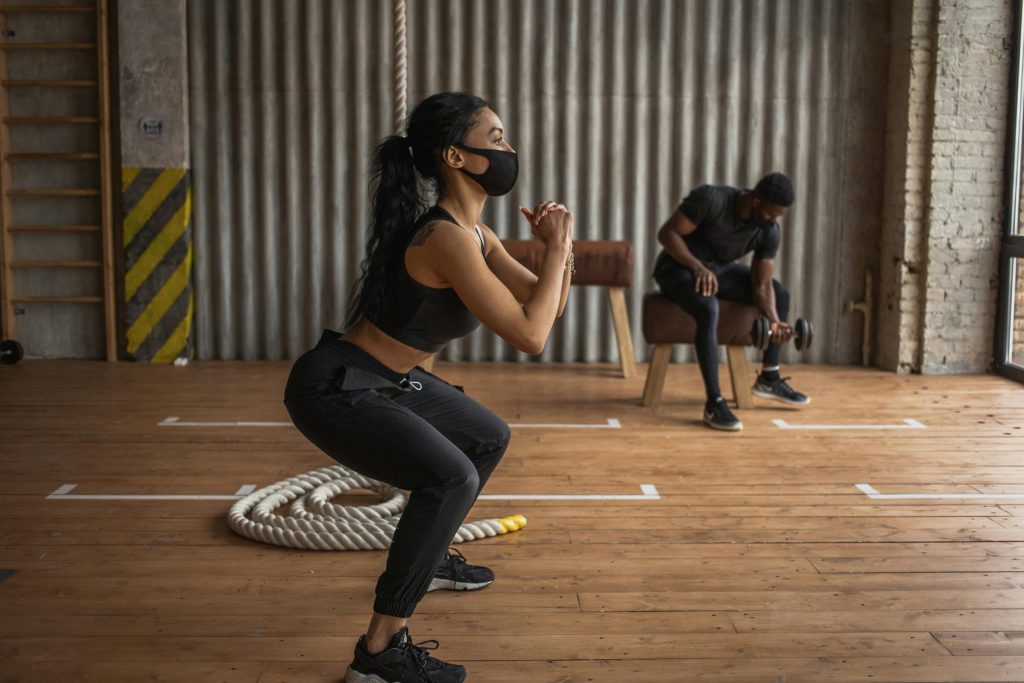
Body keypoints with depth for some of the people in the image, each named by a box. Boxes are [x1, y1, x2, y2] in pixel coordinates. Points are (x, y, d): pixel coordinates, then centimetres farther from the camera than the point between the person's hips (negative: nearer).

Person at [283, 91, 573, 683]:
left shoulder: (475, 232, 4)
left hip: (388, 381, 10)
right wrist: (558, 247, -16)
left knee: (490, 437, 24)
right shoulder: (446, 238, -26)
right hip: (335, 389, -10)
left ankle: (430, 560, 45)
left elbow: (546, 308, 10)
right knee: (452, 477, -29)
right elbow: (530, 336, -26)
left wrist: (559, 248, -8)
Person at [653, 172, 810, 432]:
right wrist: (698, 267, -39)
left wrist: (774, 320, -28)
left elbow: (762, 285, -10)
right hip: (678, 266, -7)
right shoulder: (711, 199, -29)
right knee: (709, 309, -36)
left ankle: (769, 378, 16)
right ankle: (714, 403, -32)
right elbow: (666, 233, -26)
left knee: (781, 294, 5)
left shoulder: (770, 232, -12)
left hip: (720, 269, 7)